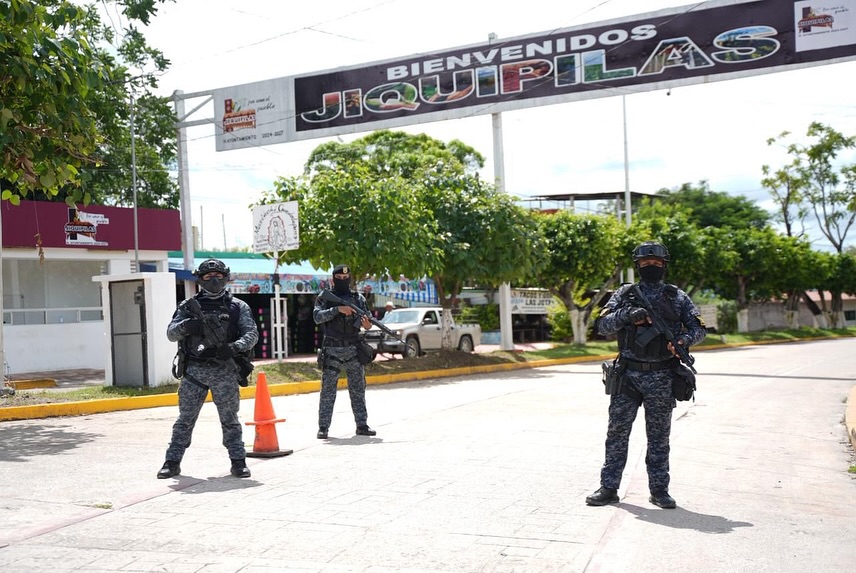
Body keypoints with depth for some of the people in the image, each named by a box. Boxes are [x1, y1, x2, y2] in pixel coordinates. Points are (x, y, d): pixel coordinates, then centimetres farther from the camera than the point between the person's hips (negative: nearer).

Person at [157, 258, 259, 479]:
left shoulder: (238, 306, 6)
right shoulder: (188, 306, 9)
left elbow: (252, 333, -2)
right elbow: (171, 333, 3)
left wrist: (233, 347, -21)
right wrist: (186, 326, -19)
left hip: (225, 370, -1)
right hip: (194, 370, 1)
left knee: (230, 419, 5)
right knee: (185, 419, 5)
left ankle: (238, 461, 13)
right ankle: (172, 462, 14)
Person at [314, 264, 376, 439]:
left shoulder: (358, 298, 10)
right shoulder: (324, 298, 3)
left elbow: (368, 318, 9)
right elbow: (317, 317, -11)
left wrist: (367, 324, -14)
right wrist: (337, 309, -21)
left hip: (354, 350, 3)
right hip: (332, 350, -3)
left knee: (358, 390, 7)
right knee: (328, 390, -1)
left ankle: (362, 425, 15)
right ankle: (323, 428, 4)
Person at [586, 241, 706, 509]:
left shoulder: (677, 297, 8)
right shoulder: (624, 294, 8)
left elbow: (699, 328, 5)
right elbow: (603, 325, 0)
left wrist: (683, 339, -16)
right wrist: (627, 314, -17)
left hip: (661, 378, 0)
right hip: (627, 375, 0)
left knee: (659, 436, 7)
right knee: (617, 432, 3)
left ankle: (659, 489, 17)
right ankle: (609, 488, 10)